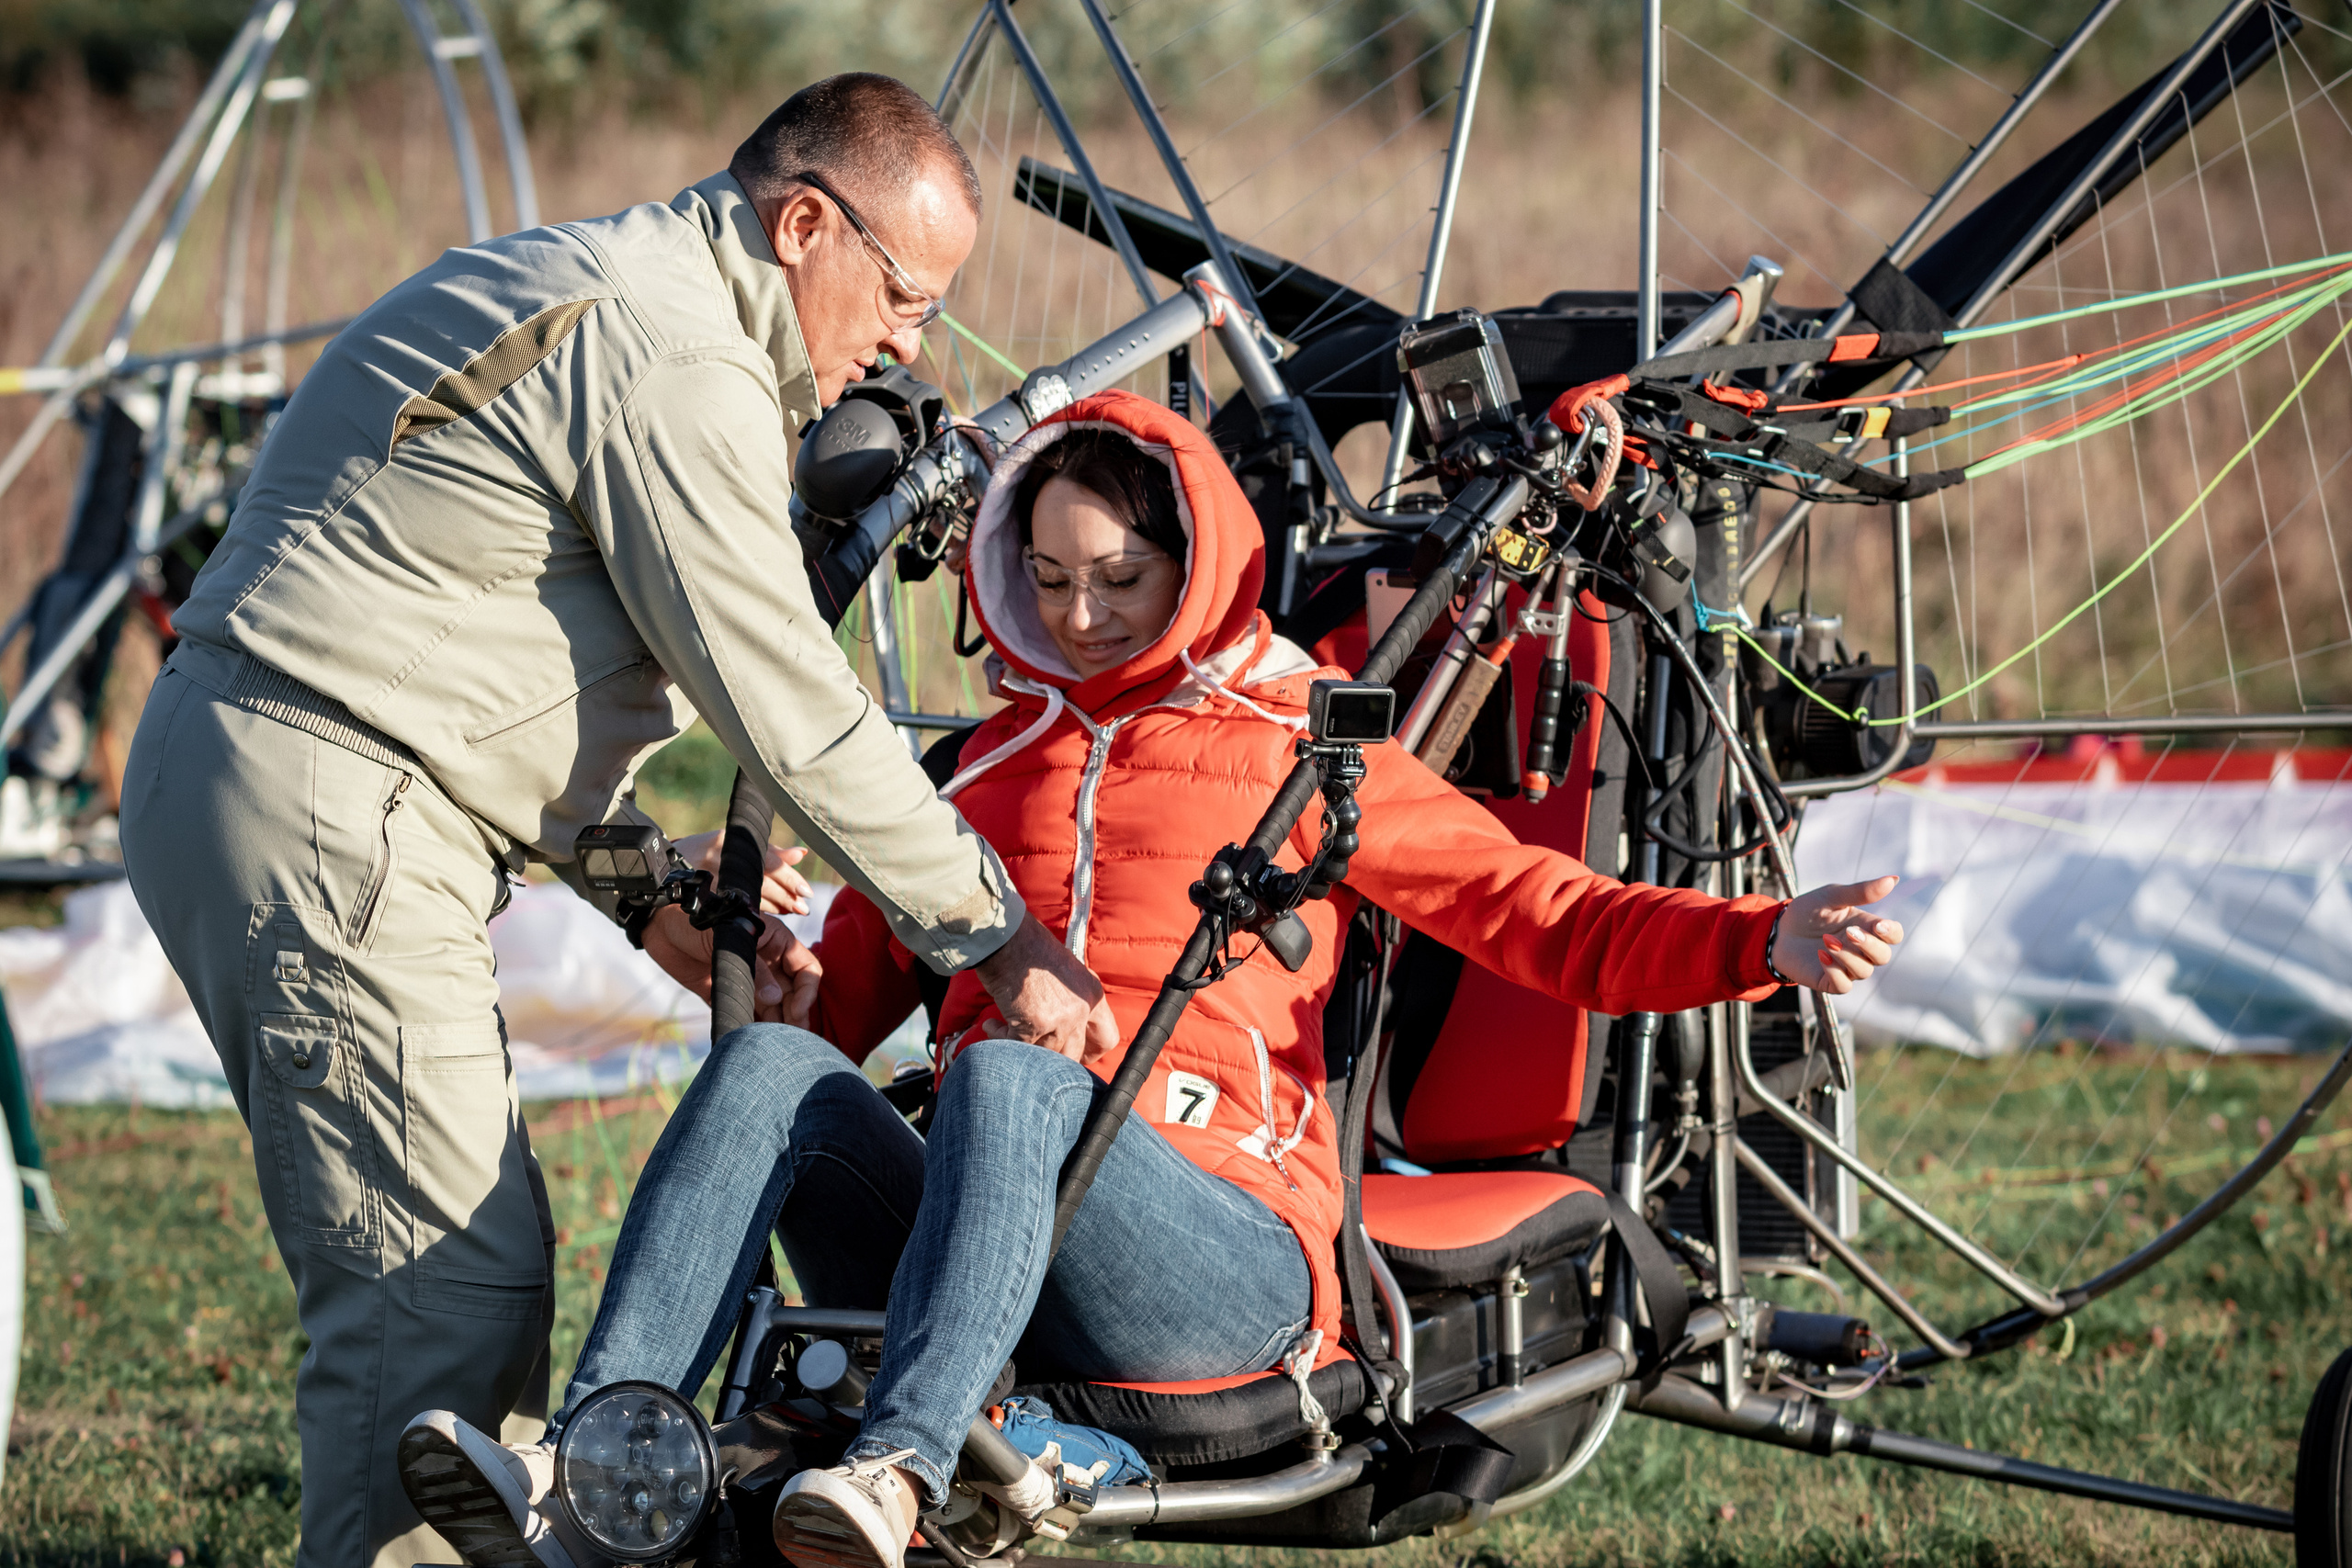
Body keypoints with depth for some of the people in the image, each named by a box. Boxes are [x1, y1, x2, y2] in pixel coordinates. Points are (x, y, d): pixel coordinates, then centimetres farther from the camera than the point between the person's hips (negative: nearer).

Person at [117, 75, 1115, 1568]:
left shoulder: (576, 283, 20)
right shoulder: (678, 364, -14)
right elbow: (795, 716, -13)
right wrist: (999, 937, -5)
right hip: (333, 827, -11)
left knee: (480, 1259, 13)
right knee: (443, 1281, -12)